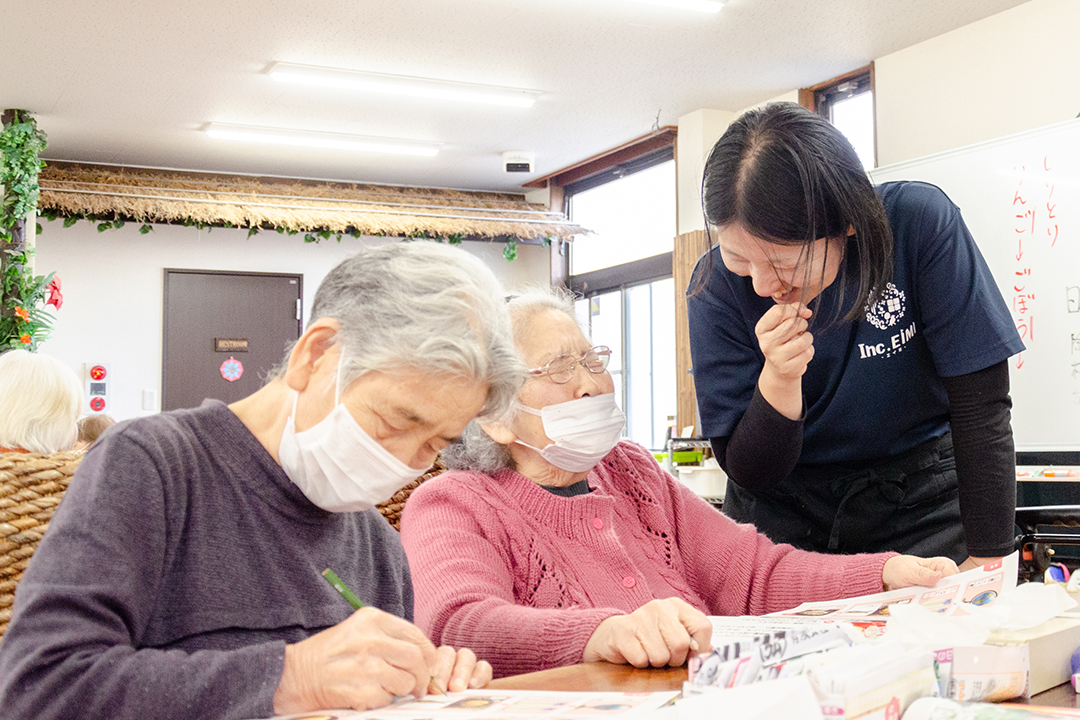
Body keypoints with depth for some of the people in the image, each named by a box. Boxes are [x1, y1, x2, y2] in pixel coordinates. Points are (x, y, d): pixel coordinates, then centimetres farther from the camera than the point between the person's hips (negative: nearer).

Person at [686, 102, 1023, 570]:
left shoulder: (921, 226, -21)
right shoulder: (716, 284, -17)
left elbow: (981, 406, -15)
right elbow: (747, 473, -12)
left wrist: (988, 557, -19)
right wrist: (779, 379, -30)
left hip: (918, 503, 0)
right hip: (784, 511, 0)